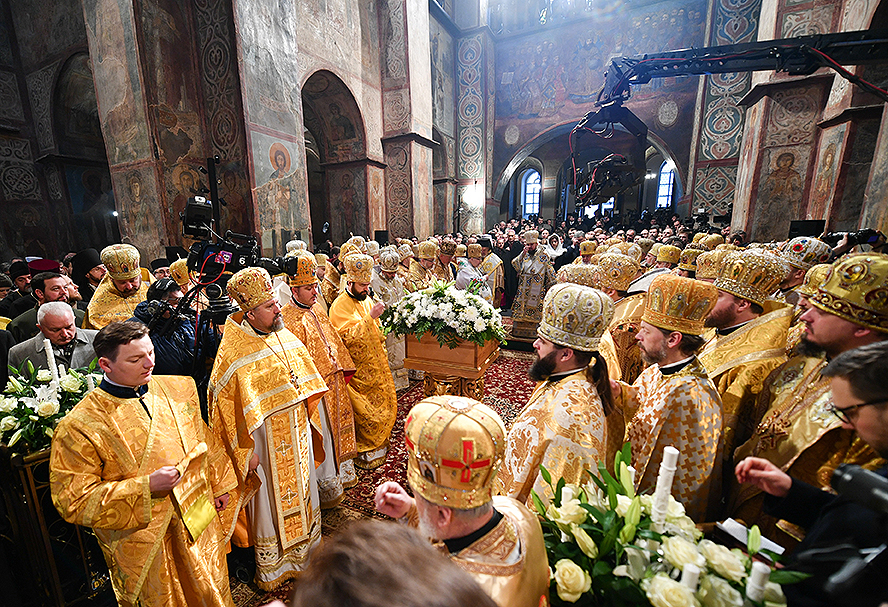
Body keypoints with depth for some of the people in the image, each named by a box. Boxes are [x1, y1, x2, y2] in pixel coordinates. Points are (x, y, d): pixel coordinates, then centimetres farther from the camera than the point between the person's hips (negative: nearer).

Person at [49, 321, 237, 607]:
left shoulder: (177, 389, -6)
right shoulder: (79, 427, -18)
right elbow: (73, 500, -14)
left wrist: (218, 486, 11)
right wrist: (145, 487, -25)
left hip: (200, 520, 4)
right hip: (144, 545, -4)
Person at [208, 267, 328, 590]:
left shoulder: (284, 336, -2)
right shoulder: (233, 353, -20)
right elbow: (226, 404, -16)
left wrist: (308, 416, 11)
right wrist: (246, 450, -14)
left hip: (297, 431, 6)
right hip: (265, 438, -6)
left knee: (302, 488, 22)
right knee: (270, 498, 14)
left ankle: (305, 547, 47)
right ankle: (271, 567, 39)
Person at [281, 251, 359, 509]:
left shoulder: (317, 309, 9)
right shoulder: (287, 319, -17)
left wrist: (344, 370, 15)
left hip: (334, 381, 9)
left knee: (341, 424, 20)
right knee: (322, 435, 5)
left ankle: (343, 473, 40)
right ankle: (328, 486, 25)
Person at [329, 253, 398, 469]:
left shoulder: (366, 299, 8)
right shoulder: (340, 306, -16)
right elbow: (350, 337, -27)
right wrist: (370, 317, -31)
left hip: (375, 364, 8)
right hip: (358, 368, -8)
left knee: (386, 401, 16)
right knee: (365, 410, 1)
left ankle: (378, 441, 36)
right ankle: (364, 451, 20)